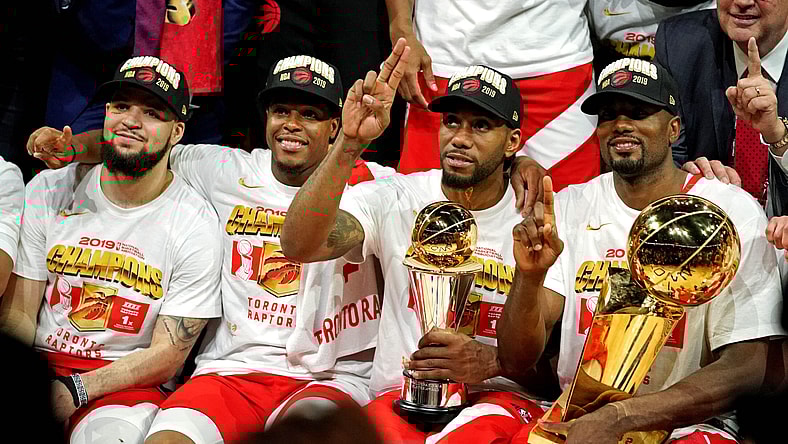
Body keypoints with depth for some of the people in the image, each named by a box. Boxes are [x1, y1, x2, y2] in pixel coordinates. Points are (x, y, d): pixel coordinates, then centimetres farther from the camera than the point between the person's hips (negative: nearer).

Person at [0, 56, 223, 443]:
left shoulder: (196, 225, -3)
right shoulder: (48, 192, 6)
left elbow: (167, 355, -5)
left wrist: (74, 390, -18)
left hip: (127, 383, -3)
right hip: (37, 369, 3)